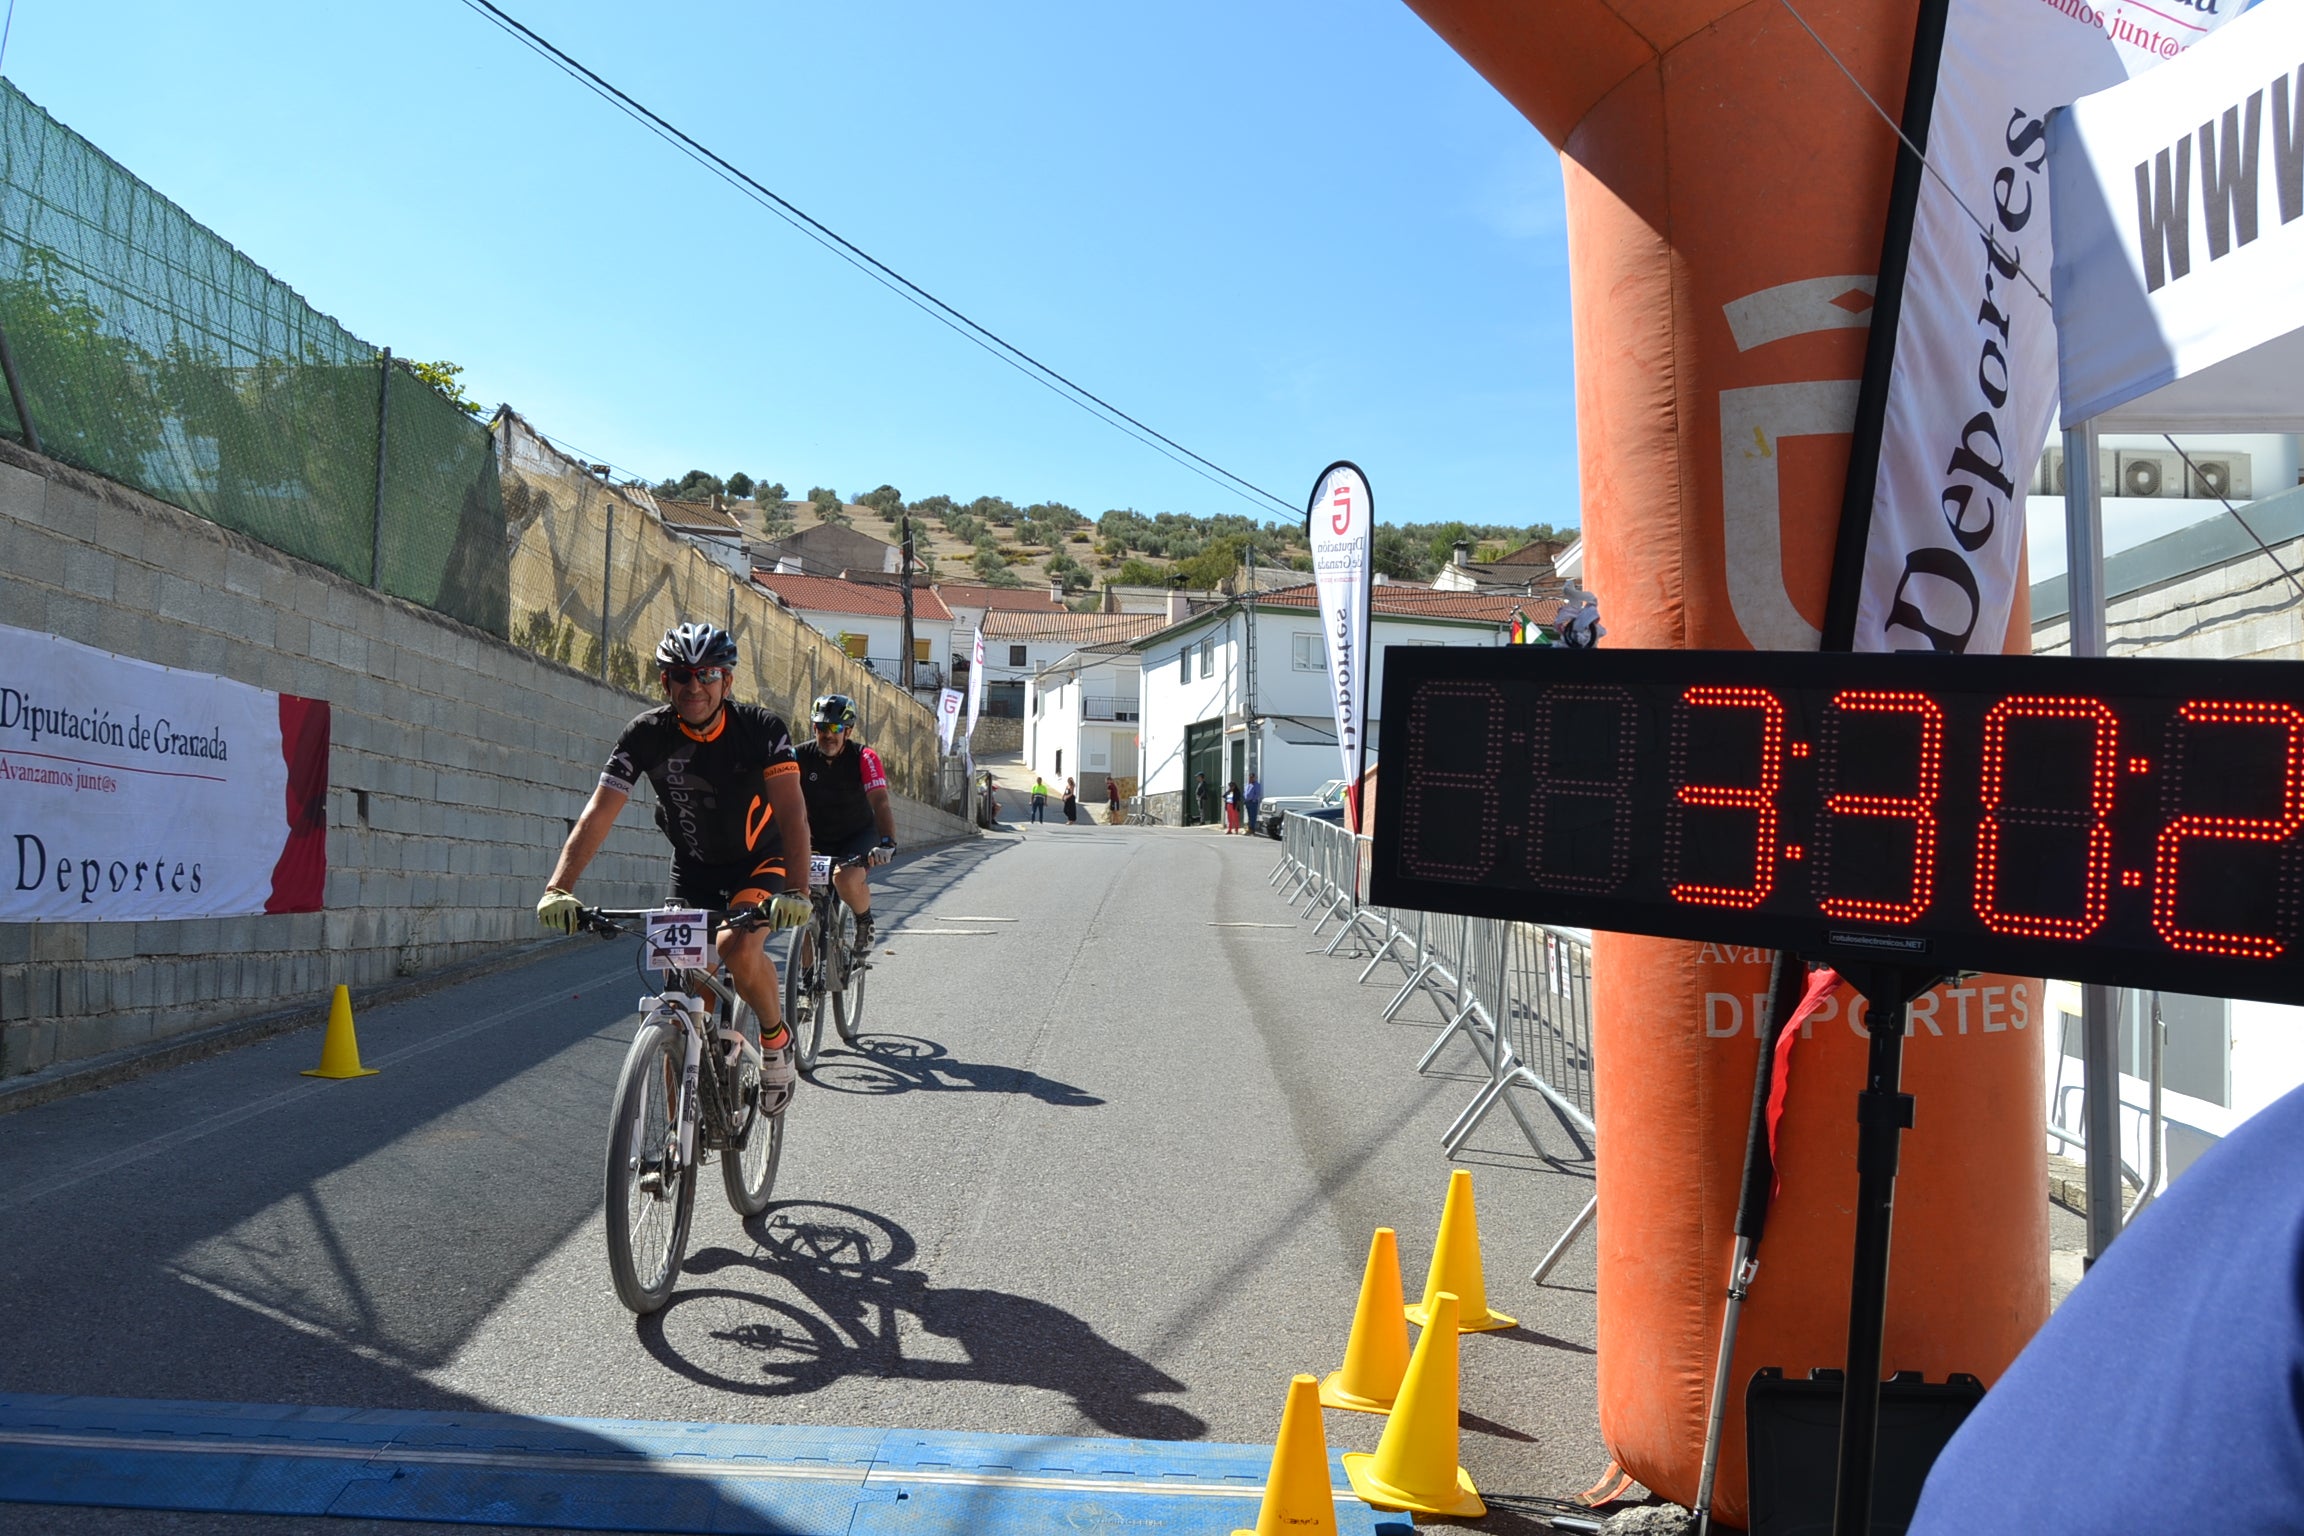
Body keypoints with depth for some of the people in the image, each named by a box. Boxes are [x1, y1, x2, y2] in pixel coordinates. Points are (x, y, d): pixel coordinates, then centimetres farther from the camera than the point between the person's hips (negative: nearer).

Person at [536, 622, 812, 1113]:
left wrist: (795, 891, -48)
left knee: (740, 950, -29)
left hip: (758, 861, -3)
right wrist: (559, 888, -36)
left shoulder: (761, 729, -22)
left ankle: (776, 1036, 0)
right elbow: (598, 812, -23)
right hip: (692, 868, 3)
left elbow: (792, 812, -32)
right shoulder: (648, 734, -17)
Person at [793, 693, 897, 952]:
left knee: (846, 879, -31)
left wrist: (887, 842, -45)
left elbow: (880, 802, -28)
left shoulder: (863, 758, -17)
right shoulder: (801, 756, -12)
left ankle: (865, 922, 1)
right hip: (818, 840, 2)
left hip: (859, 836, -2)